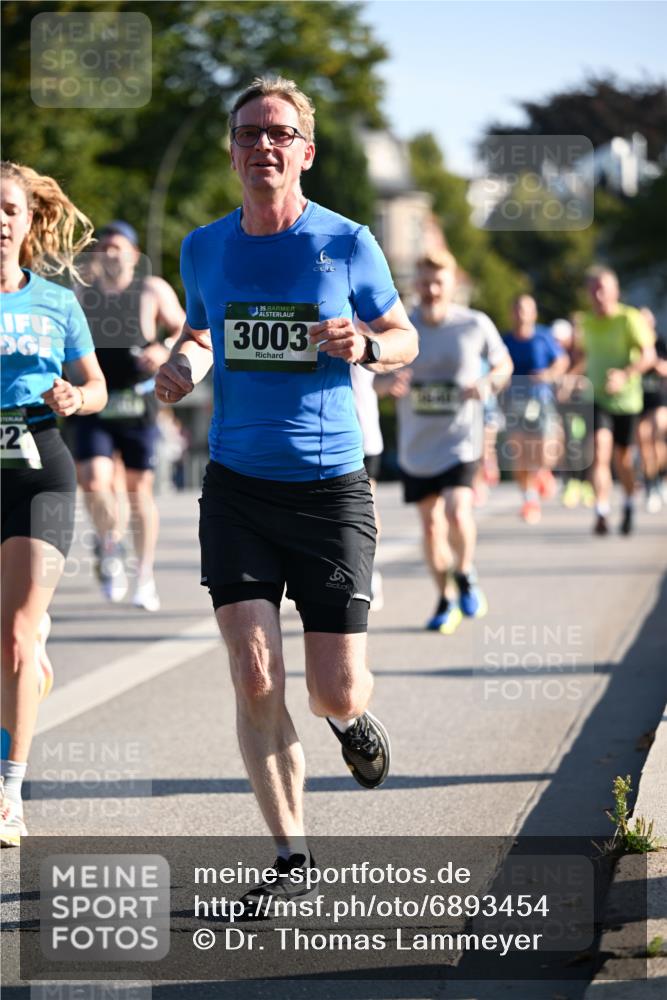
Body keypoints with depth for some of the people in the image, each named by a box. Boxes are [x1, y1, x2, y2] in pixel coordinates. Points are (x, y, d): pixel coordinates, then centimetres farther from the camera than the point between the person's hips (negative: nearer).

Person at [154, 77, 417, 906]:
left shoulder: (346, 244, -3)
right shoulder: (204, 248, 5)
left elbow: (404, 338, 9)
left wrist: (364, 347, -14)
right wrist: (184, 365, 0)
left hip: (331, 487, -2)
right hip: (236, 486, 2)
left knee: (334, 691, -3)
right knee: (254, 677, -10)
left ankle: (352, 719, 37)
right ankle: (290, 854, 4)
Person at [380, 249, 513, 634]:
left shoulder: (476, 325, -5)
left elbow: (504, 364, 10)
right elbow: (378, 377, 8)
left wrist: (488, 384, -12)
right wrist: (390, 384, -16)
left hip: (461, 439, -3)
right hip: (416, 443, 3)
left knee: (457, 512, -22)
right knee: (430, 523, 8)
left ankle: (465, 573, 7)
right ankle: (446, 599, 27)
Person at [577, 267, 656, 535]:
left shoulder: (630, 319, -10)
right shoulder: (587, 322, 5)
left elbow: (648, 355, -18)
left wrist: (626, 375, -32)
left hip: (626, 399, -2)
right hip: (597, 399, 2)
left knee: (623, 458, 10)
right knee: (600, 451, -18)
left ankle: (629, 505, 37)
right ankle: (602, 514, -25)